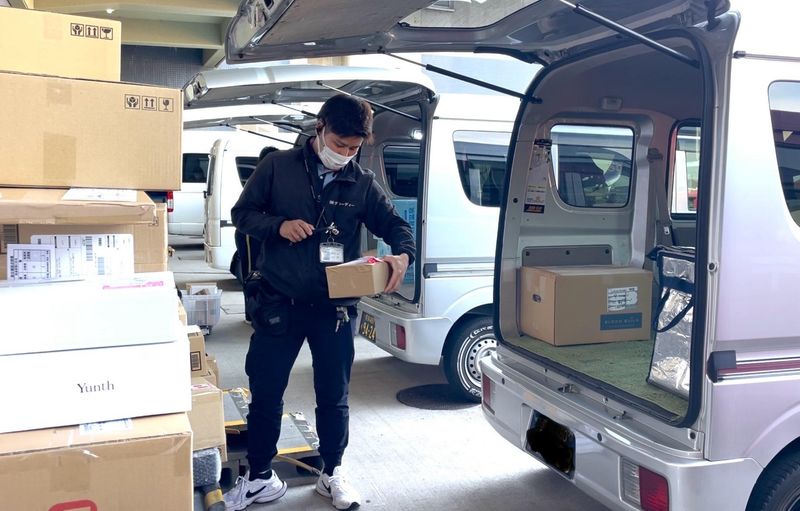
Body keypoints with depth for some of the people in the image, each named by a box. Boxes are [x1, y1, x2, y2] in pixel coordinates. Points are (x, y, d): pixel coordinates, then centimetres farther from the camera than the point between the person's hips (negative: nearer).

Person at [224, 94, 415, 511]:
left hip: (334, 307, 1)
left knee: (334, 396, 11)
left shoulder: (362, 183, 2)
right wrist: (278, 225, -16)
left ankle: (332, 474, 31)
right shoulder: (278, 167, -1)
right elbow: (242, 213, 4)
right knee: (265, 392, 8)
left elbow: (396, 225, 7)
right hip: (279, 303, -1)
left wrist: (403, 255, -16)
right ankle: (260, 477, 27)